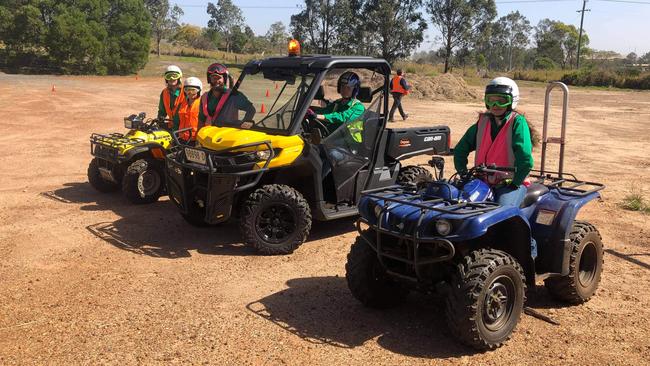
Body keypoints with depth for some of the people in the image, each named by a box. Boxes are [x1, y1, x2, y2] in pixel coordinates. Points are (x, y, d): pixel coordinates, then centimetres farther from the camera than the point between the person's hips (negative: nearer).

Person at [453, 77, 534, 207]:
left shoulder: (518, 122, -4)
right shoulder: (482, 122, 12)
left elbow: (525, 159, -14)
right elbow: (460, 149, 18)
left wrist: (515, 182, -15)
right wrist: (463, 174, 9)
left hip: (510, 183, -5)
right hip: (483, 182, 5)